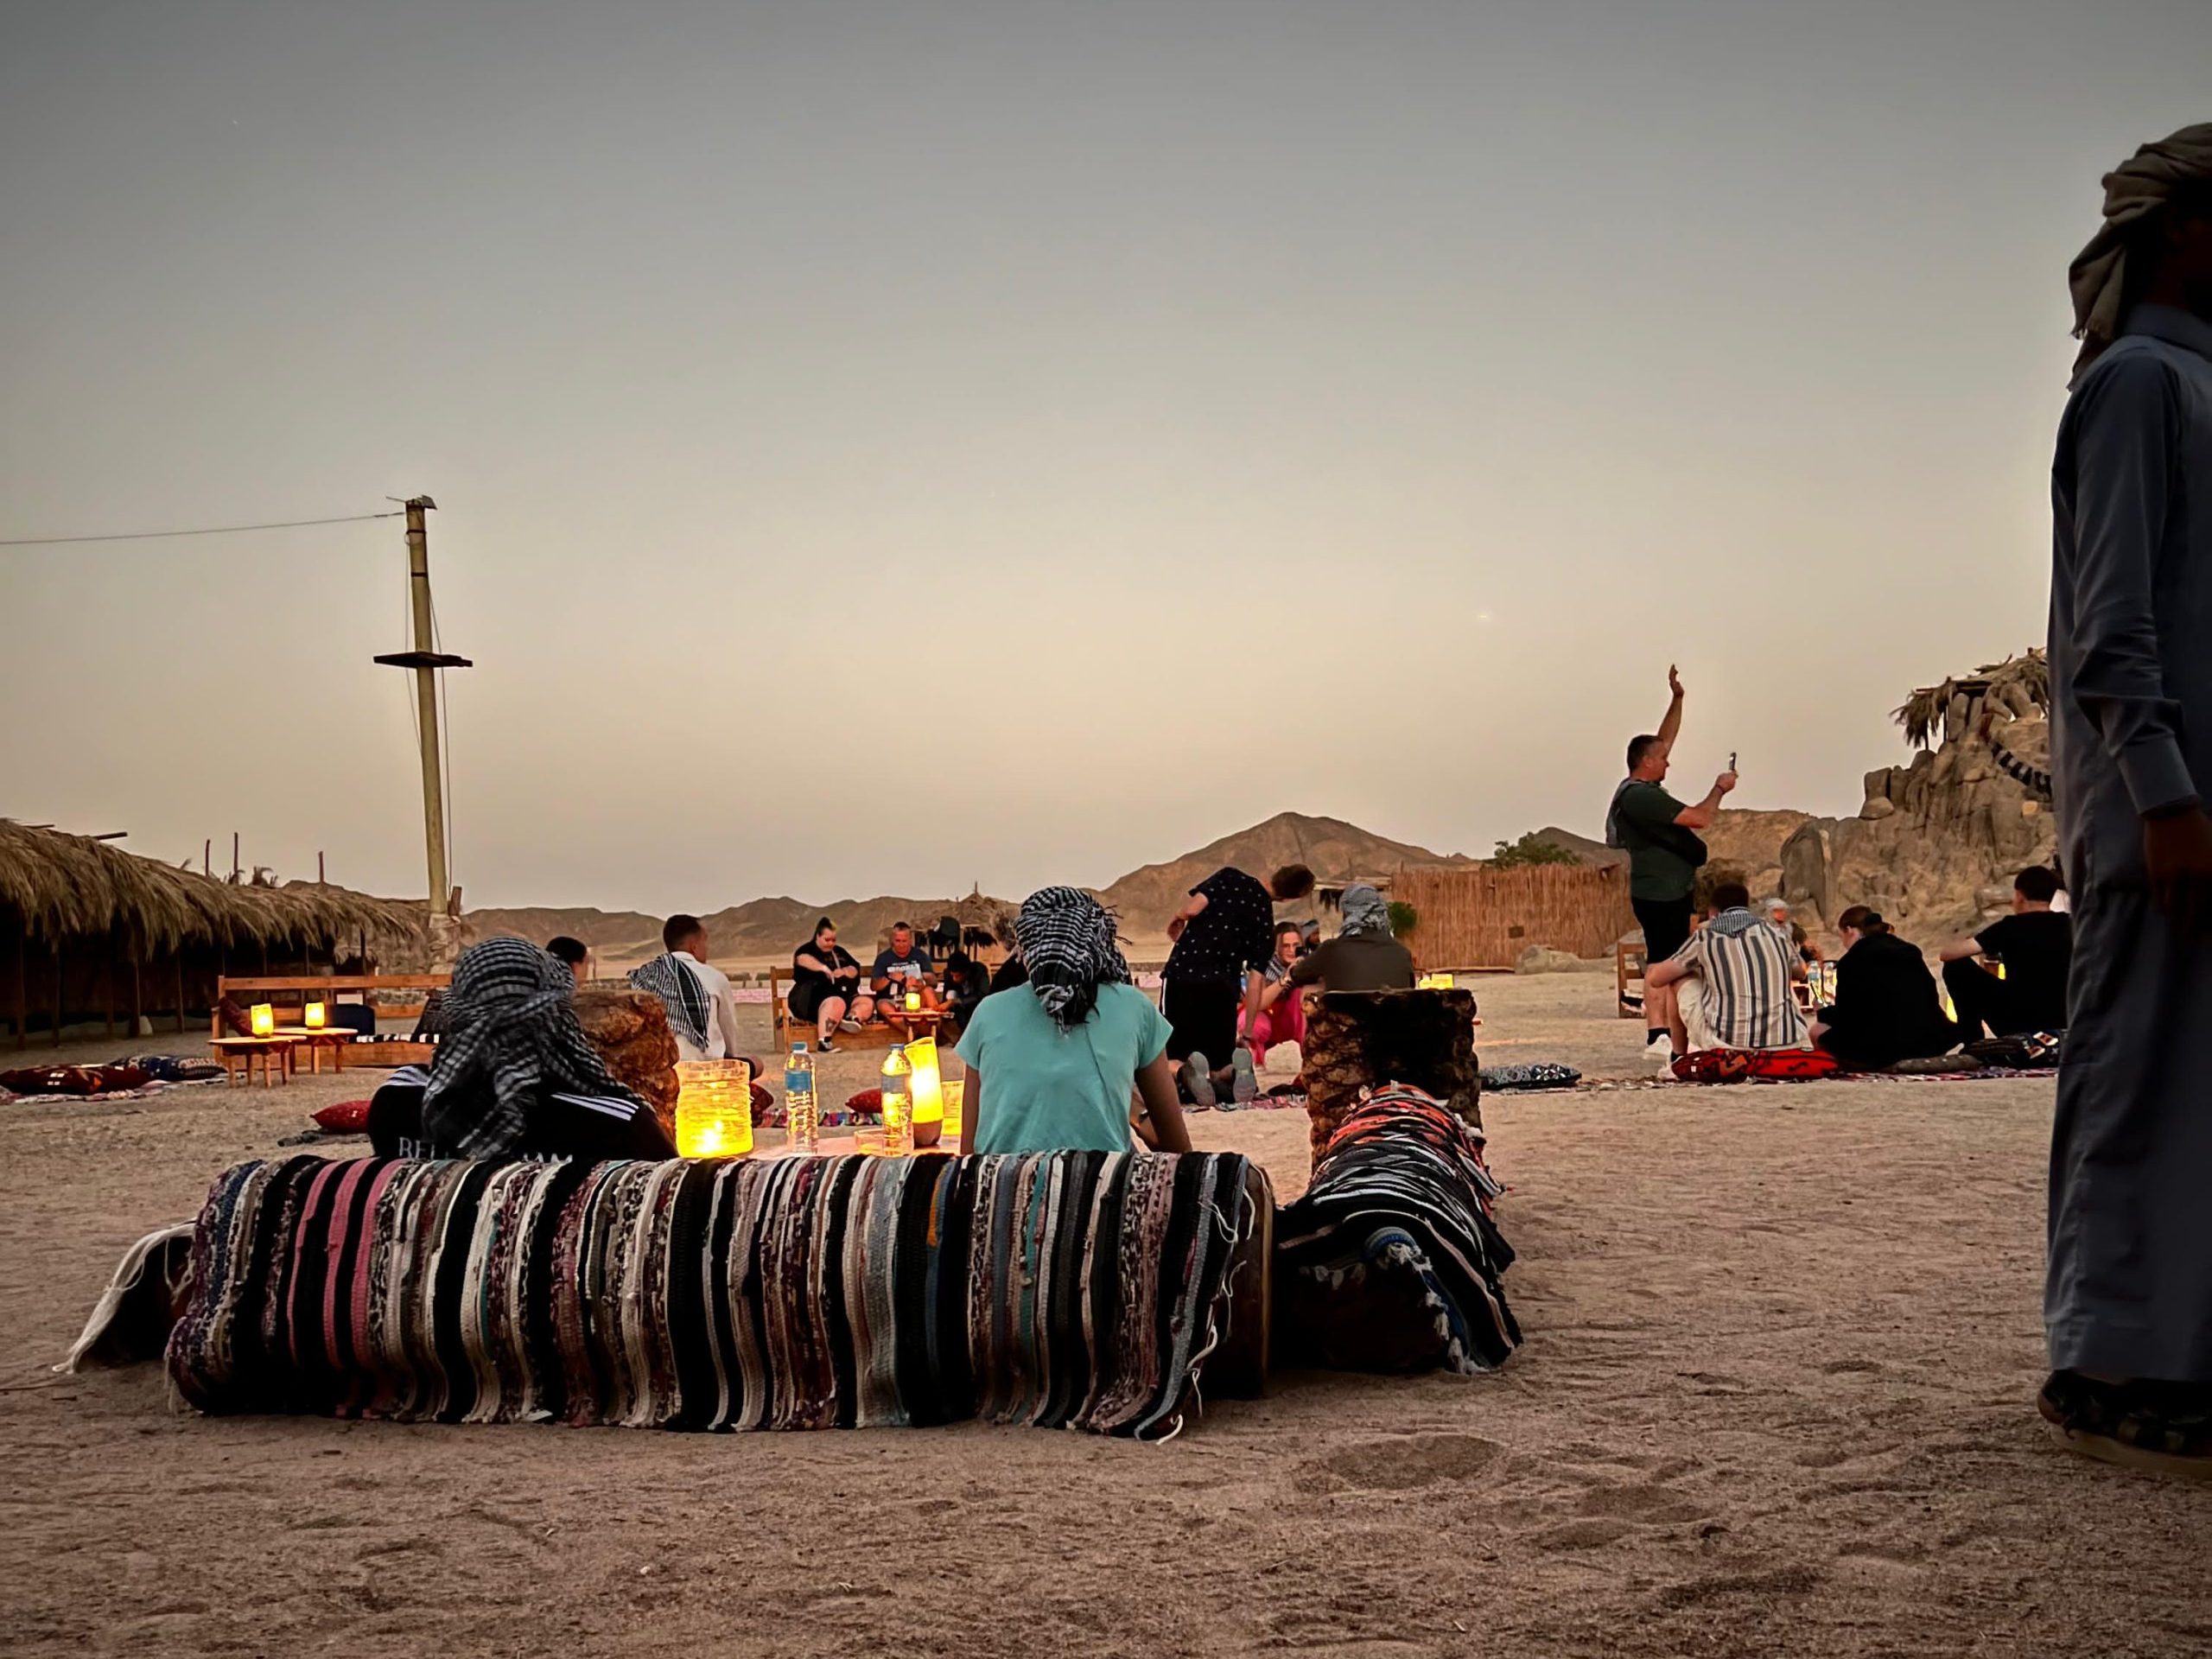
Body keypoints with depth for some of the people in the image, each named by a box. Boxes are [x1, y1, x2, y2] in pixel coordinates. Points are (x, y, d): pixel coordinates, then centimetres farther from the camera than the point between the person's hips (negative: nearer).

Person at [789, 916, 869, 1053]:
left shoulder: (839, 952, 25)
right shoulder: (808, 950, 3)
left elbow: (855, 969, 19)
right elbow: (802, 959, -21)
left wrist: (844, 971, -5)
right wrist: (823, 967, -36)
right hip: (815, 997, -7)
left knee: (868, 1002, -11)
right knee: (836, 1002, -37)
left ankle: (852, 1017, -39)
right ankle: (823, 1042, -49)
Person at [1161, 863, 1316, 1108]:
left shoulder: (1230, 878, 1)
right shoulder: (1266, 924, 7)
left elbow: (1192, 909, -9)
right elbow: (1255, 982, 6)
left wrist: (1177, 918, 15)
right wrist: (1248, 1031, 14)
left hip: (1183, 972, -1)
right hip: (1224, 987, 1)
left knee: (1173, 1055, 6)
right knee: (1220, 1057, 16)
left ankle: (1185, 1070, -28)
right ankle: (1229, 1072, -19)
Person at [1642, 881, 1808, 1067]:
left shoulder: (1705, 937, 5)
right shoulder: (1776, 933, 14)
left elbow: (1655, 979, 11)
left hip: (1726, 1041, -3)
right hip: (1787, 1043, 3)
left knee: (1678, 978, 20)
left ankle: (1678, 1057, 32)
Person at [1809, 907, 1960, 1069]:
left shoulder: (1851, 960, -1)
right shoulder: (1910, 950, 18)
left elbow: (1846, 1016, 2)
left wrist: (1822, 1013, 26)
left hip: (1881, 1047, -7)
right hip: (1929, 1041, 7)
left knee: (1818, 1031, 15)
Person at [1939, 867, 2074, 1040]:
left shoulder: (2010, 927, -7)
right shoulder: (2069, 925, 6)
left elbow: (1948, 953, -4)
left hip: (2016, 1023, -5)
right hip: (2061, 1024, 5)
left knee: (1956, 967, 10)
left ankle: (1973, 1043, 11)